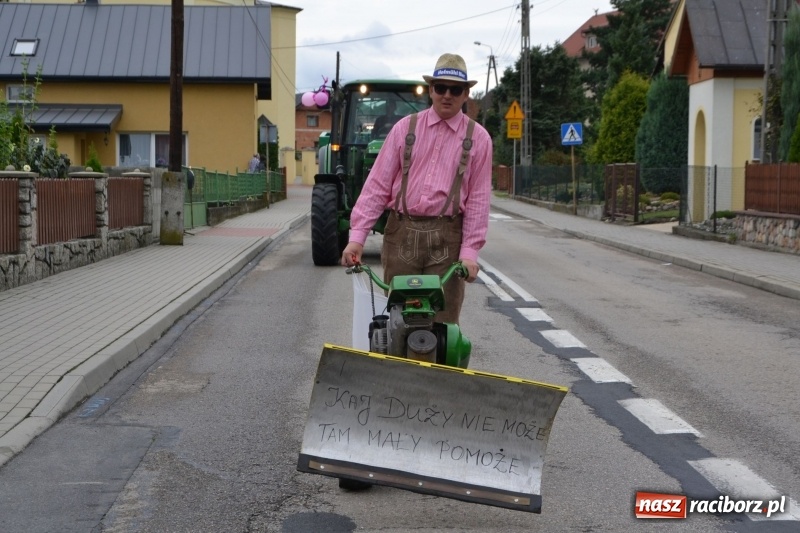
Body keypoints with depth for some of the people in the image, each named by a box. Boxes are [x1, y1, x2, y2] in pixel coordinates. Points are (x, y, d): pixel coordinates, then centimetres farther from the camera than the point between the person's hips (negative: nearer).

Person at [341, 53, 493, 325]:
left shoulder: (477, 138, 5)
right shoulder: (405, 128, 7)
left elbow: (479, 198, 2)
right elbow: (378, 184, 3)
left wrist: (470, 251, -7)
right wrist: (357, 236, -5)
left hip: (447, 239, -1)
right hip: (402, 234, 1)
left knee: (443, 320, 1)